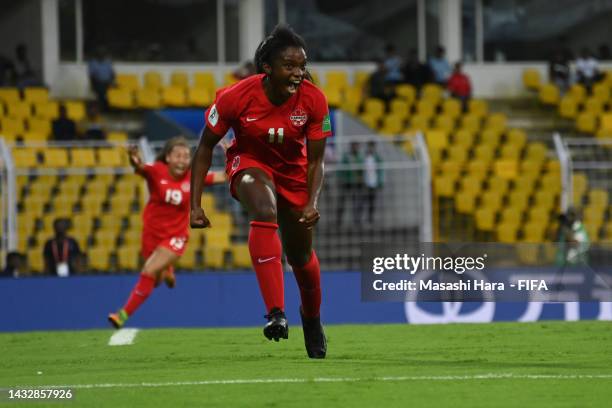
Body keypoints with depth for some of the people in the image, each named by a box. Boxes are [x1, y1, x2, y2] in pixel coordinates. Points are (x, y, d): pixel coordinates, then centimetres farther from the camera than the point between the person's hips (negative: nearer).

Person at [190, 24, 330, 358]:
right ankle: (275, 314, -42)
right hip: (249, 163, -3)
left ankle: (312, 317, 44)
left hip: (293, 171, 3)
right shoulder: (237, 97, -27)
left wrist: (312, 203, -29)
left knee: (300, 255, 11)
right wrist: (195, 204, -16)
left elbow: (315, 160, -12)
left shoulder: (314, 101, -22)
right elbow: (206, 147, -13)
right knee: (265, 213, -36)